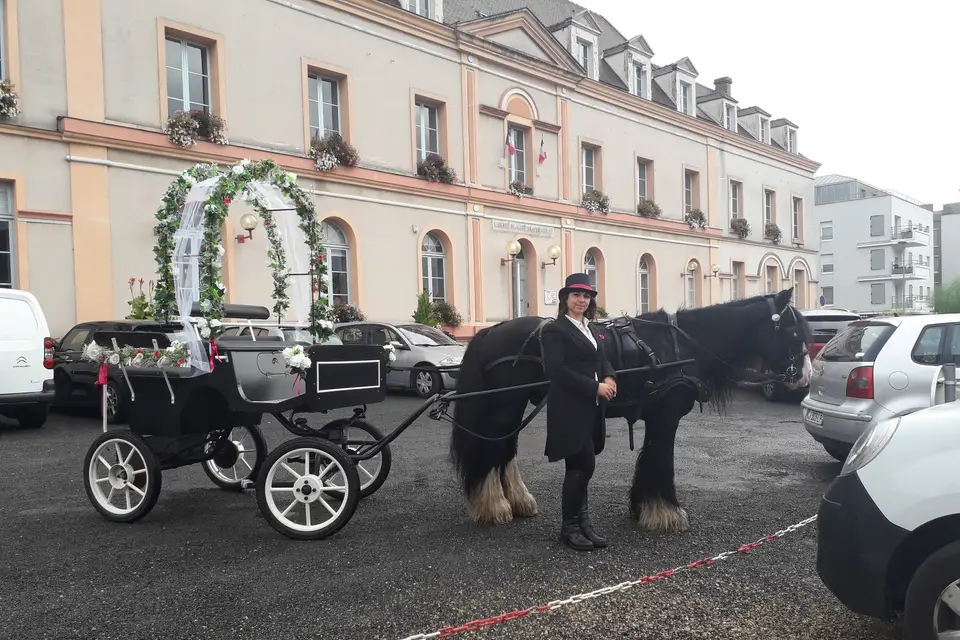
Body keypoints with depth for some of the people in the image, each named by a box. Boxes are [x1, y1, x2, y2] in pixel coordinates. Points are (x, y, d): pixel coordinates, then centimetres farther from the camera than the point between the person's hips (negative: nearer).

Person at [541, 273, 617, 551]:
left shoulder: (591, 330, 18)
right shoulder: (555, 330, -9)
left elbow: (603, 360, 16)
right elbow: (557, 370, -19)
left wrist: (610, 378, -8)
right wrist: (595, 387, -21)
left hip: (592, 409, 8)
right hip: (570, 410, -8)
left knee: (580, 467, 13)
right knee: (584, 466, -7)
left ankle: (580, 522, 22)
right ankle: (570, 526, 7)